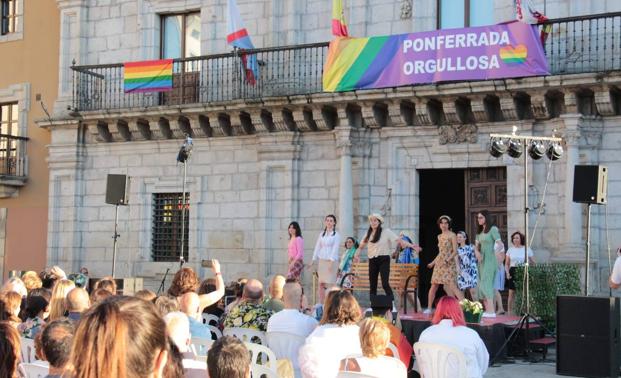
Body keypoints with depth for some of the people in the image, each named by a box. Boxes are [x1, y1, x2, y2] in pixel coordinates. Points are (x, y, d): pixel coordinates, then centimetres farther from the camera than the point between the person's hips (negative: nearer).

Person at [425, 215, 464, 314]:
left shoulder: (452, 235, -4)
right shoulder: (439, 236, 14)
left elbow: (455, 251, -10)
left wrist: (447, 260, -23)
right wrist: (433, 262, 25)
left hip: (449, 264, -6)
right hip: (439, 264, 6)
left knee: (452, 286, -16)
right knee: (434, 286, 5)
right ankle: (429, 308, 12)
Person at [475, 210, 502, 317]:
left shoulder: (493, 229, -7)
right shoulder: (479, 232, 15)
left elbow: (500, 244, -14)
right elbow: (477, 246, 17)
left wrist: (496, 253, -27)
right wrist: (477, 252, -4)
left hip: (490, 260, -8)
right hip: (482, 260, 8)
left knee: (486, 284, -14)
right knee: (482, 285, 6)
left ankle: (491, 311, -16)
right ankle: (487, 310, 10)